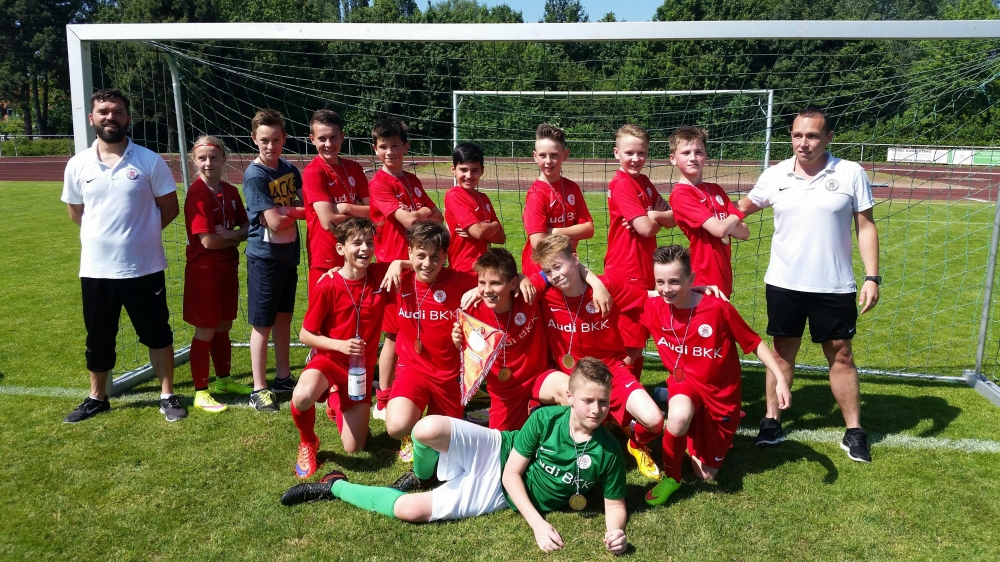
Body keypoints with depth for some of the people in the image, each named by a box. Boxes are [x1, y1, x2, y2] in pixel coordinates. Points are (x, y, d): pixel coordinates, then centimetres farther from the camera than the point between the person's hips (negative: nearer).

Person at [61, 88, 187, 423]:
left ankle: (167, 396, 21)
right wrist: (105, 234, 7)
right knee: (98, 339, 14)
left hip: (144, 268, -2)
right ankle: (97, 398, 32)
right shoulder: (78, 165, 2)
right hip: (96, 269, 2)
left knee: (158, 334, 7)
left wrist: (141, 232, 1)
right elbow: (75, 211, 15)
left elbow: (169, 208, 1)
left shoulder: (149, 161, -5)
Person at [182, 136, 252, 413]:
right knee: (205, 332, 1)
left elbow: (246, 227, 5)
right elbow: (208, 241, -20)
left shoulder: (230, 192, 6)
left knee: (224, 327, 18)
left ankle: (224, 380, 33)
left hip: (228, 267, 7)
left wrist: (228, 235, -14)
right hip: (204, 269, -6)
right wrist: (235, 237, -6)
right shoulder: (197, 193, -15)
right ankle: (201, 392, 12)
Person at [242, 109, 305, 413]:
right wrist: (299, 212, -5)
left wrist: (285, 210, -16)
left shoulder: (289, 169, 5)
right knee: (263, 323, 1)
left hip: (289, 254, 6)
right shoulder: (255, 175, -15)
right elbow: (275, 223, -20)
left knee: (284, 317, 16)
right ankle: (260, 389, 11)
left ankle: (283, 377, 29)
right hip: (265, 256, -6)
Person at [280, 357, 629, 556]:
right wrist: (537, 524, -26)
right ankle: (423, 477, 9)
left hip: (499, 496, 0)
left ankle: (335, 487, 8)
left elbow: (615, 504, -6)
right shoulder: (546, 419, -16)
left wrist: (615, 531, -30)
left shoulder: (607, 452, -16)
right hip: (494, 454, 0)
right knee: (427, 429, -30)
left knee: (409, 510, -19)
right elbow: (511, 472, -13)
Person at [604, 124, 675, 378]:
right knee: (631, 343, -2)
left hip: (645, 270, 8)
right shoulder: (621, 184, -15)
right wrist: (653, 219, 0)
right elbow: (646, 228, -21)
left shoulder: (644, 182, 11)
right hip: (626, 272, -8)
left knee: (639, 337, 16)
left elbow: (672, 220, 5)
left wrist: (651, 216, -13)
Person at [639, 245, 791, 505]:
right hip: (684, 381, 1)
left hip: (720, 392, -1)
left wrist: (780, 378, -18)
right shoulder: (653, 308, -15)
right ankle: (671, 475, -10)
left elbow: (755, 343, -12)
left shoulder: (718, 308, -24)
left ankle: (701, 437, 39)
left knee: (706, 475, 5)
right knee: (679, 416, -38)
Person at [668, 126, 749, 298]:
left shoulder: (716, 190, 11)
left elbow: (744, 232, 6)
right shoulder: (680, 194, -13)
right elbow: (719, 229, -20)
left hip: (724, 277, 7)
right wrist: (734, 218, 1)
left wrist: (724, 224, -13)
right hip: (702, 279, -7)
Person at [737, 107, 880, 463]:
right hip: (784, 284, 1)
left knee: (841, 356, 7)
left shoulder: (851, 173, -6)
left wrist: (872, 277, -8)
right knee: (782, 352, 10)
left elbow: (865, 227, -2)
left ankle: (854, 431, 19)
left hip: (835, 286, -1)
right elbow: (743, 208, 14)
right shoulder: (776, 175, -2)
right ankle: (772, 421, 21)